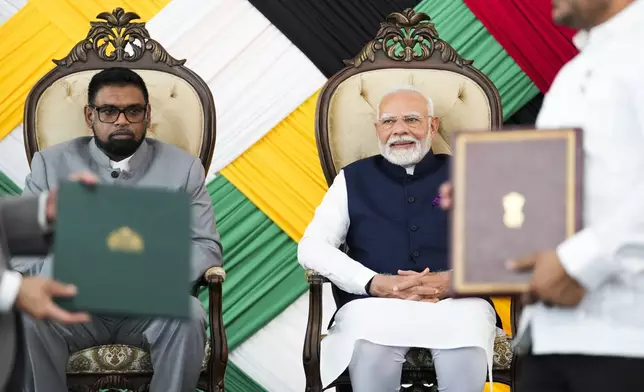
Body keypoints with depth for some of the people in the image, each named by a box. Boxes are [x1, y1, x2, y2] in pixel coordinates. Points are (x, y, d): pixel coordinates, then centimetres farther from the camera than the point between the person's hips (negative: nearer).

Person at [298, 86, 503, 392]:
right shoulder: (354, 180, 20)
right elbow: (312, 248, 9)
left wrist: (453, 280, -13)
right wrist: (376, 284, -8)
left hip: (457, 303, 0)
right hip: (373, 304, 0)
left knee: (465, 357, -38)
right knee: (372, 354, -38)